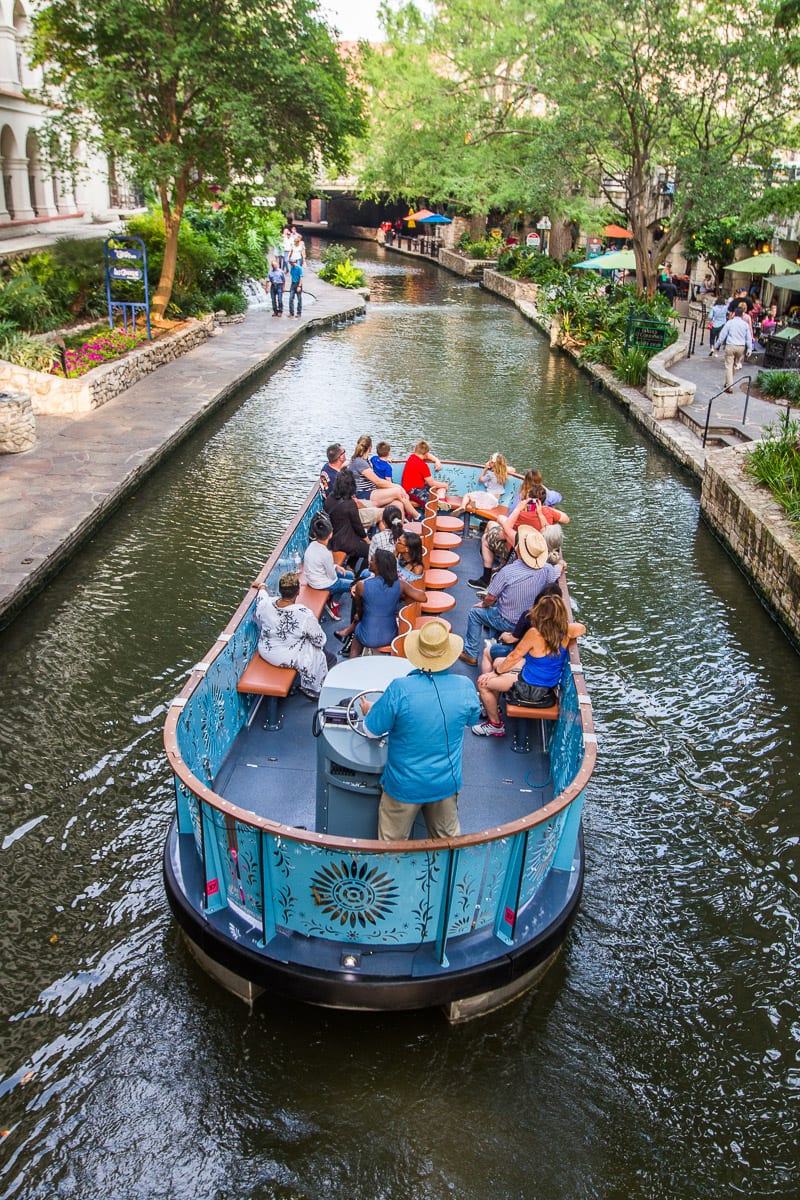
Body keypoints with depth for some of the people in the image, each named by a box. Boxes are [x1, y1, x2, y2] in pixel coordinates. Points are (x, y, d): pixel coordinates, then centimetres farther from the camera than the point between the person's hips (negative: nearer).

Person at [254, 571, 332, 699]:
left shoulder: (264, 604, -22)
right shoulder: (305, 614, -33)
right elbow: (320, 640, -19)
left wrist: (262, 587, 22)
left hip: (265, 652, 5)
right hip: (288, 658, -5)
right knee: (318, 651, 22)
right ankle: (311, 689, 38)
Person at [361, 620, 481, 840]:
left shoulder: (399, 689, -25)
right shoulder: (465, 687, -15)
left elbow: (372, 730, -11)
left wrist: (368, 712, 11)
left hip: (404, 786, -3)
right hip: (447, 784, 3)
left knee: (392, 846, 18)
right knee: (449, 839, 25)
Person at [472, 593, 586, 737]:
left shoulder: (535, 634, -32)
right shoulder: (565, 631, -16)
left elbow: (514, 657, -18)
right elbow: (582, 628, 9)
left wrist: (496, 672, -4)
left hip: (531, 689, -8)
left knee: (483, 682, 2)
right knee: (498, 661, 24)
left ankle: (495, 725, 20)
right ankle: (491, 708, 38)